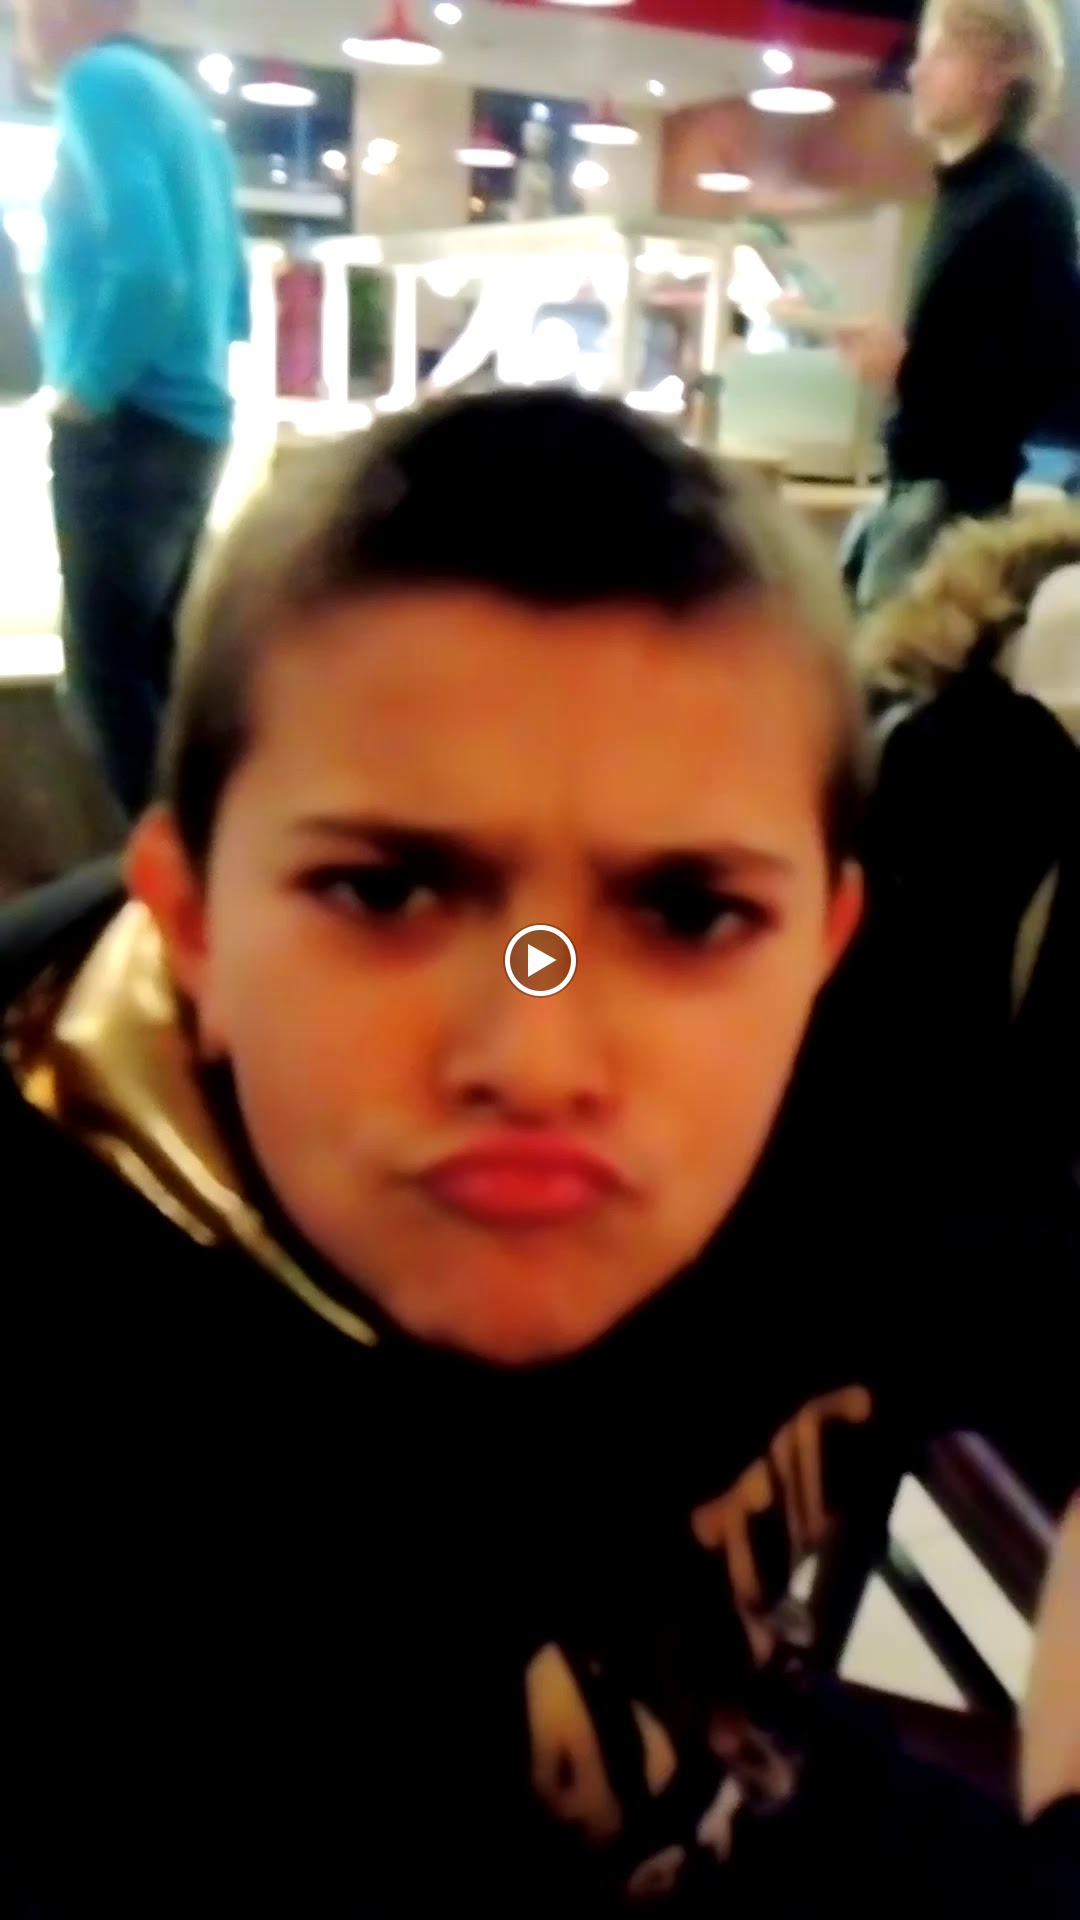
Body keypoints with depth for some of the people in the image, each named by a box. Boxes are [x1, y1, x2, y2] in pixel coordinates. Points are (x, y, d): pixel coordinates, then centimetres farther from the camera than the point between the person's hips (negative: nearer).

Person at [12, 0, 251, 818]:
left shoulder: (101, 84, -9)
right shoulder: (180, 101, 18)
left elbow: (147, 272, -24)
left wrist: (84, 389, -12)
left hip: (130, 427, -9)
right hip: (192, 423, 9)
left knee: (108, 665, -6)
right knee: (152, 659, 14)